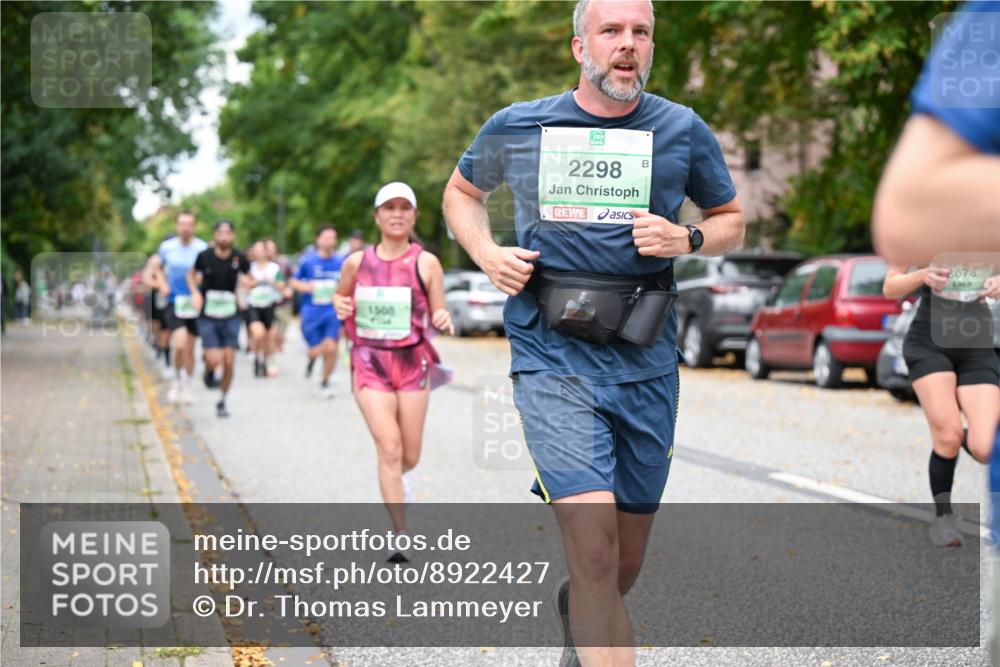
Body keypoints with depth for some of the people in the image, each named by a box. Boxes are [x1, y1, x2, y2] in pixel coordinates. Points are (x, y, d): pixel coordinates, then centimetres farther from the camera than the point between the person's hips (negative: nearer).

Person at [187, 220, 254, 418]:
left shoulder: (239, 258, -4)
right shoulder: (204, 256, -7)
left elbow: (250, 280, 10)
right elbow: (191, 275, 12)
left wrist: (248, 281, -13)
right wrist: (195, 293, -5)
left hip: (230, 317, 1)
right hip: (207, 317, -1)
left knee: (228, 361, -3)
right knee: (214, 360, -14)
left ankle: (222, 402, 17)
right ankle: (209, 372, 25)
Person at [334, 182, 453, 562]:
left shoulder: (426, 263, -2)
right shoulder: (357, 262, 2)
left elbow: (438, 315, 1)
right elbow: (340, 295, 20)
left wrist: (443, 320, -22)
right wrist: (340, 305, -3)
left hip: (412, 363, 0)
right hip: (370, 363, 0)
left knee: (410, 455, 7)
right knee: (388, 448, -14)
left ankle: (397, 480, 46)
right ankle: (400, 537, -10)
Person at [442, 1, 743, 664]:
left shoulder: (684, 131, 4)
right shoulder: (516, 128, 3)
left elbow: (732, 222, 16)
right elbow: (462, 192, 21)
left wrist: (688, 239, -6)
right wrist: (487, 254, 2)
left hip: (645, 362, 3)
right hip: (553, 360, -2)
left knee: (625, 565, 14)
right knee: (594, 549, -20)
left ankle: (575, 613, 48)